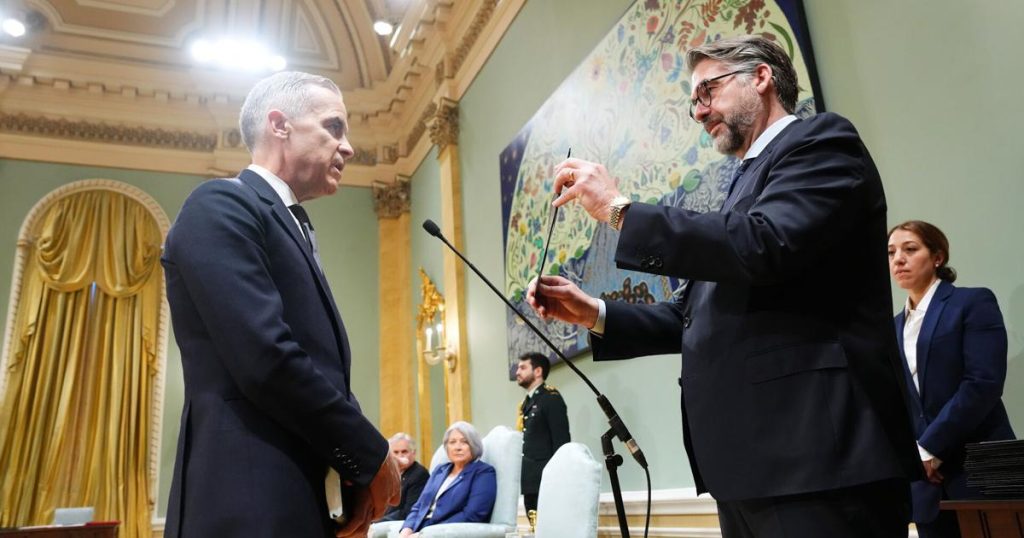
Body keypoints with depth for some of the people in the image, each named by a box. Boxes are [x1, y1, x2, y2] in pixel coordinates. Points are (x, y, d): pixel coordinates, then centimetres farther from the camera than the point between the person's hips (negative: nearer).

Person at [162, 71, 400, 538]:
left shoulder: (295, 230, 18)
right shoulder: (221, 206, -9)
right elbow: (266, 360, -21)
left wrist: (356, 472, 0)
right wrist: (370, 456, -11)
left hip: (311, 499, 9)